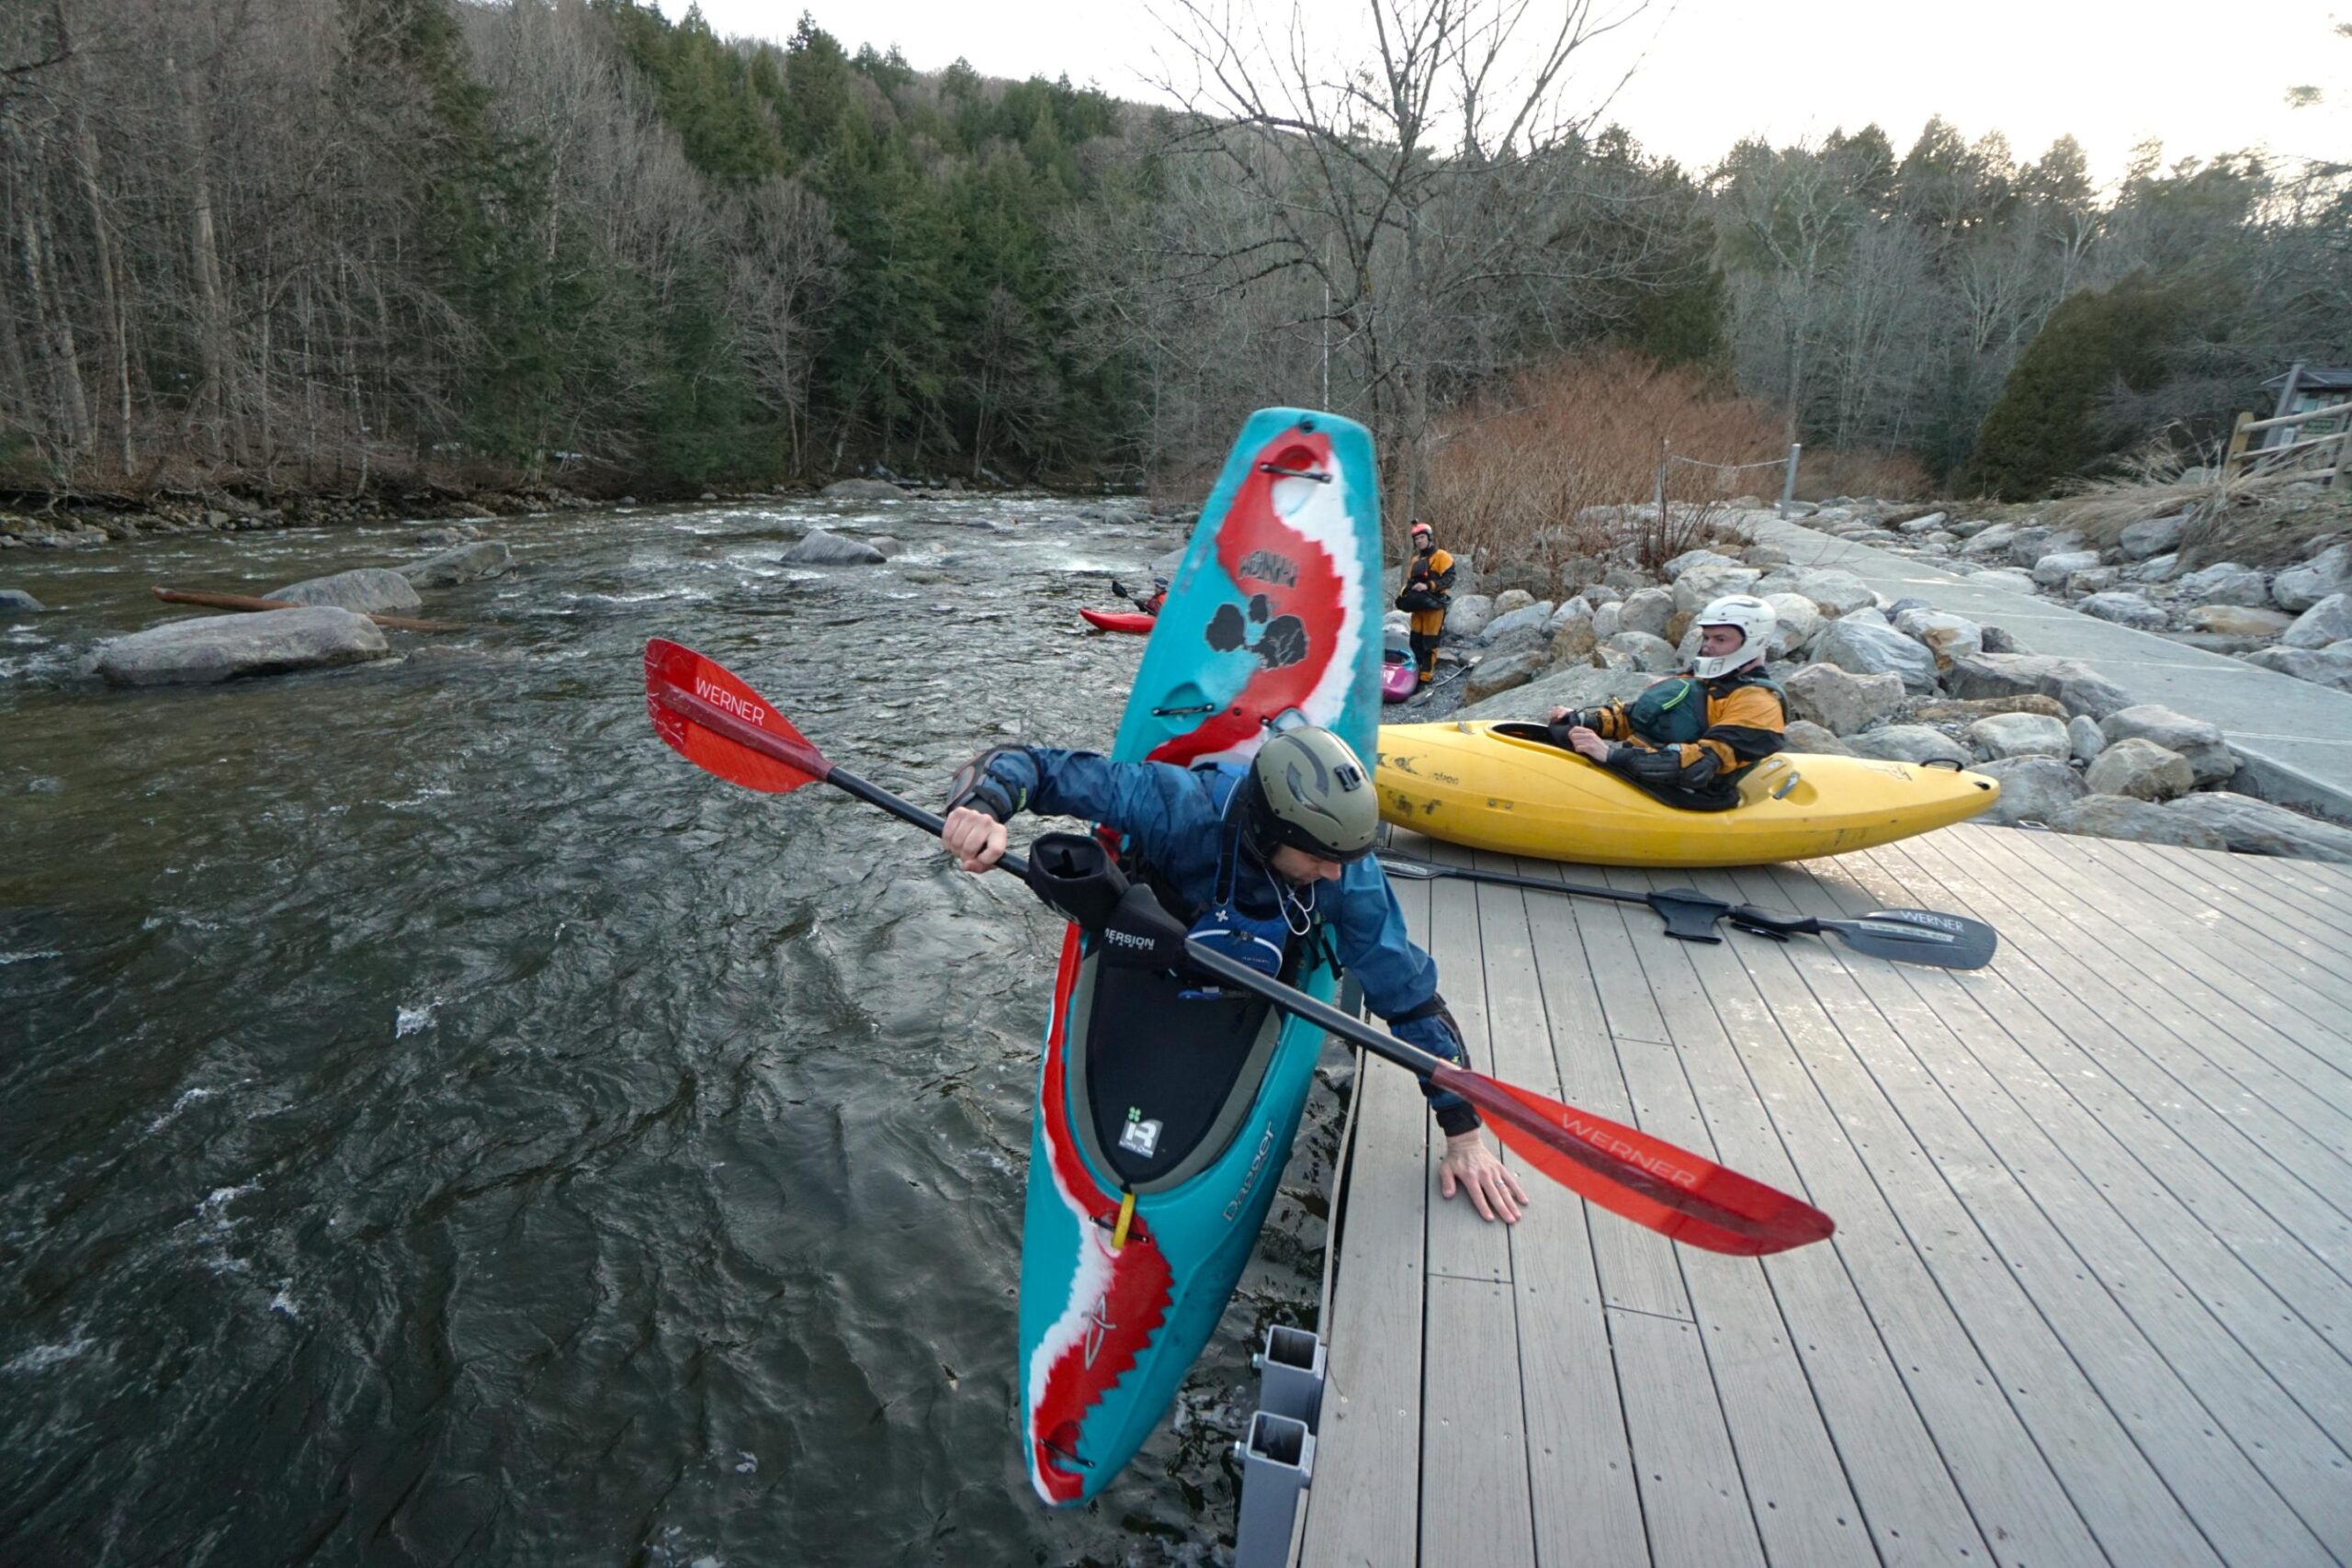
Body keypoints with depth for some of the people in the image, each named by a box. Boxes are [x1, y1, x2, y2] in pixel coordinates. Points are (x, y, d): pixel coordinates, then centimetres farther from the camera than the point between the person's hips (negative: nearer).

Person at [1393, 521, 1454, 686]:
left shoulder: (1442, 557, -4)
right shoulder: (1416, 560, 20)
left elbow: (1449, 579, -12)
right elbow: (1410, 580, 25)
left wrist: (1428, 586, -22)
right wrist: (1404, 592, 2)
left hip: (1434, 605, -7)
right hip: (1418, 606, 7)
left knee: (1429, 642, -6)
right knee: (1416, 641, 7)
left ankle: (1426, 676, -3)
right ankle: (1420, 668, 20)